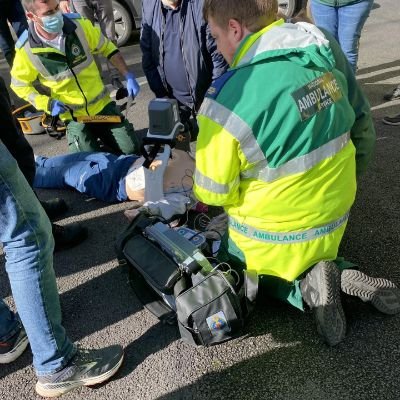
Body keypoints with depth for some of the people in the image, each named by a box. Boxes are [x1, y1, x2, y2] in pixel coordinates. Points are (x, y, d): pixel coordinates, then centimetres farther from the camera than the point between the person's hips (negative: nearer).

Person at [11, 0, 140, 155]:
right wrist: (46, 103, -15)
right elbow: (19, 85, -1)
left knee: (130, 150, 1)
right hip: (72, 115, -2)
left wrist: (128, 76, -7)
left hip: (102, 105, 2)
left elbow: (107, 48, 2)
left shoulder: (79, 24, -13)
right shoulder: (25, 49, -16)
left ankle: (101, 136, 31)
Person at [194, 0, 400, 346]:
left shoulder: (230, 97, -27)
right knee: (309, 257, 36)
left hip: (277, 235, -6)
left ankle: (306, 286, -1)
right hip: (334, 218, 6)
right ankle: (342, 278, 5)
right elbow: (362, 124, 4)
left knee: (235, 269, 26)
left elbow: (212, 191, -18)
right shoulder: (324, 49, -8)